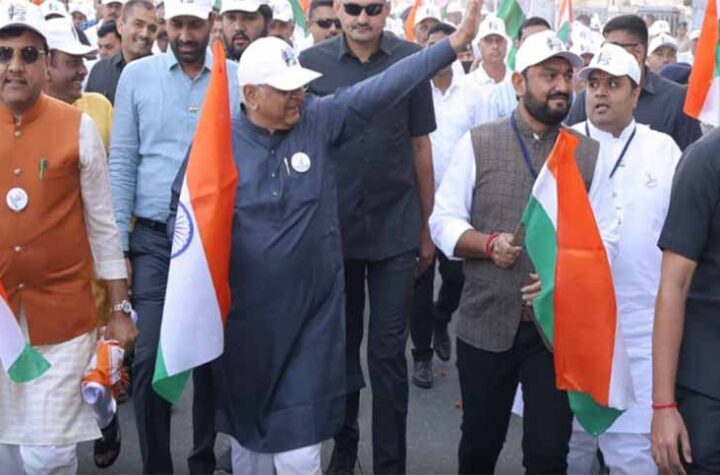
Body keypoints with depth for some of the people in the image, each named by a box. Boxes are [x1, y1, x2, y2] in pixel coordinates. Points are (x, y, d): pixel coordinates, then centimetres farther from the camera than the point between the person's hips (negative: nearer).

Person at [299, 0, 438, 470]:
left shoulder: (411, 60, -2)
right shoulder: (312, 62, -2)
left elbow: (420, 146, 3)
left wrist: (427, 226, 6)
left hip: (396, 229, -1)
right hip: (332, 228, 1)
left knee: (388, 349, 2)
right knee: (340, 342, 15)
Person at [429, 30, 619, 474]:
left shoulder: (589, 153, 4)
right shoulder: (477, 143, 0)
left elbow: (606, 237, 2)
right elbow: (444, 220, 1)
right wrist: (488, 244, -18)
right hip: (485, 324, 0)